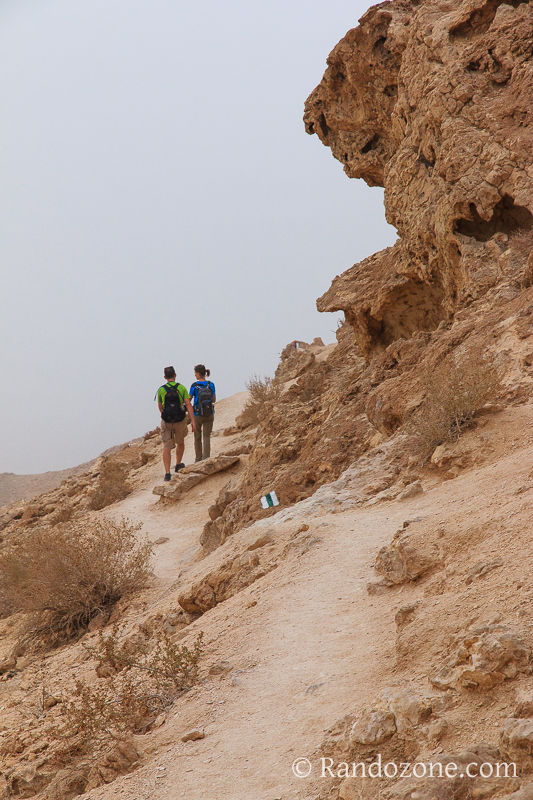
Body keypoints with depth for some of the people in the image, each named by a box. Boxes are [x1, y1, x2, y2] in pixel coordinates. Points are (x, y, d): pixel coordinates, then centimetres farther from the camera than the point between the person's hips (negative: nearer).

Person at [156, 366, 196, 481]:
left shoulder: (161, 390, -4)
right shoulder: (181, 388, -6)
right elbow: (188, 404, -14)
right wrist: (193, 422, -14)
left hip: (166, 422, -1)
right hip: (180, 421, 1)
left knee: (167, 447, 0)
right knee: (180, 442, 26)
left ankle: (167, 473, -10)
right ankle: (178, 465, 41)